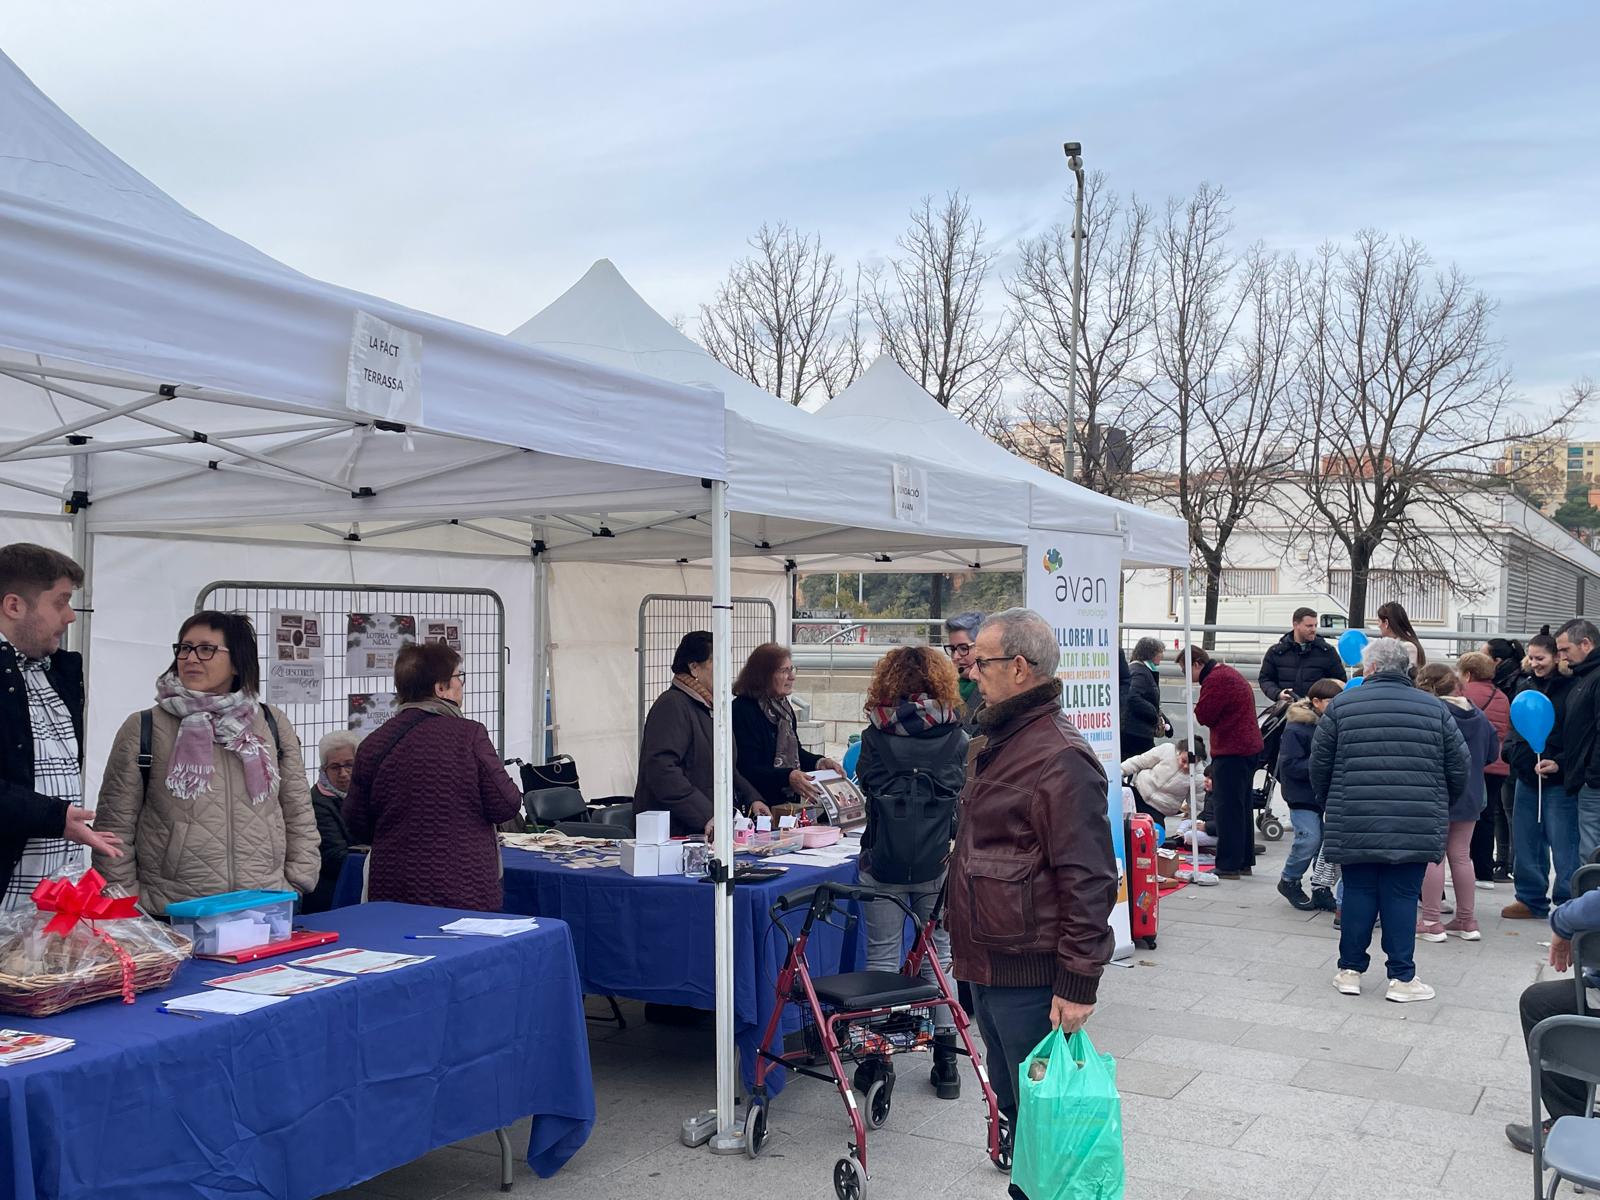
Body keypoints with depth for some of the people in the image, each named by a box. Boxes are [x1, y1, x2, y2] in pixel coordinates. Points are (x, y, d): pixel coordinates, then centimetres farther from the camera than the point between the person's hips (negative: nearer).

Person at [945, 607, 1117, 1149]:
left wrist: (1079, 984, -22)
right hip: (987, 965, 10)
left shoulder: (1061, 757, -19)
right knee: (1010, 1101, 20)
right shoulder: (998, 743, 13)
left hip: (1031, 977, -10)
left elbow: (1088, 880, -22)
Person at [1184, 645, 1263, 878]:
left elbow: (1203, 716, -16)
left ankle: (1228, 866, -4)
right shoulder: (1228, 673, 18)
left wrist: (1196, 706, 2)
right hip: (1249, 747, 11)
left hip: (1232, 752, -11)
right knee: (1241, 806, 16)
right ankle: (1244, 861, 23)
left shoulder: (1215, 680, -17)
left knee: (1228, 808, -6)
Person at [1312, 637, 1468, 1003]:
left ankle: (1350, 969, 17)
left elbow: (1319, 763, 4)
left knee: (1358, 893, 9)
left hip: (1354, 826, 0)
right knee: (1402, 896, 6)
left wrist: (1328, 804, 20)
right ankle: (1402, 977, 10)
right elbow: (1458, 769, 7)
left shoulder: (1342, 705, 1)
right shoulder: (1434, 709, 4)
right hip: (1415, 829, 0)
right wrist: (1440, 807, 23)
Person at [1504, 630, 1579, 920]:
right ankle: (1531, 899, 24)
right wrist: (1512, 749, 4)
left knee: (1563, 845, -3)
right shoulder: (1526, 686, 12)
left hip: (1559, 780, -7)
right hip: (1527, 776, 7)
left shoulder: (1571, 688, -9)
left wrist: (1559, 764, -21)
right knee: (1526, 842, 12)